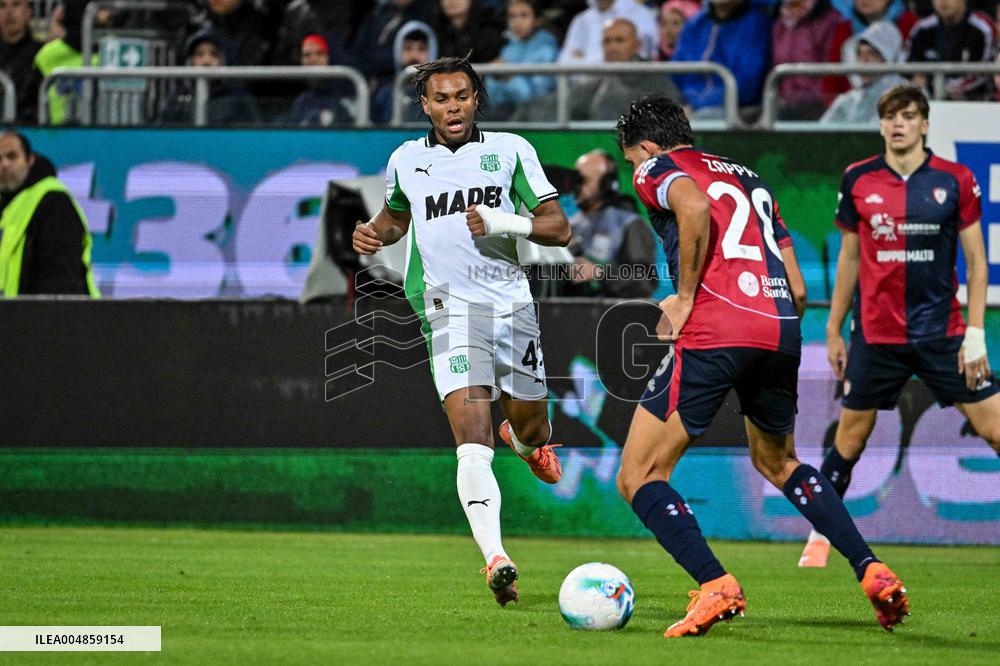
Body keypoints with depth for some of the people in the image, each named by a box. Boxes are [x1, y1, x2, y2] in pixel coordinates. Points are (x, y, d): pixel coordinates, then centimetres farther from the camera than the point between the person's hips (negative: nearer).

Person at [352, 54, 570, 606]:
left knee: (531, 429, 16)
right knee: (473, 441, -19)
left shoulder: (509, 150, 4)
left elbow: (558, 228, 1)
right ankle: (494, 558, -28)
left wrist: (504, 223, -16)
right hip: (450, 307, -1)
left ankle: (527, 441, 56)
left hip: (512, 303, 1)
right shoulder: (406, 161, 10)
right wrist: (373, 234, 8)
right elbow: (395, 215, 31)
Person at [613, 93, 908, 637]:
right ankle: (872, 573, 19)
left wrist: (686, 298, -9)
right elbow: (798, 289, 22)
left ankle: (715, 587, -14)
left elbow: (694, 207, -17)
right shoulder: (748, 179, 29)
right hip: (782, 330, 7)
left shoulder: (657, 169, 10)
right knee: (777, 463, 30)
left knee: (638, 478, 2)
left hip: (714, 331, -7)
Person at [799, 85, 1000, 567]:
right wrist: (833, 330, 11)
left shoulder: (955, 180, -3)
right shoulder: (858, 180, 1)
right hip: (875, 336, 1)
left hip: (942, 334, -1)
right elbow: (849, 258, 11)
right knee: (850, 437, 7)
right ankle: (820, 537, 24)